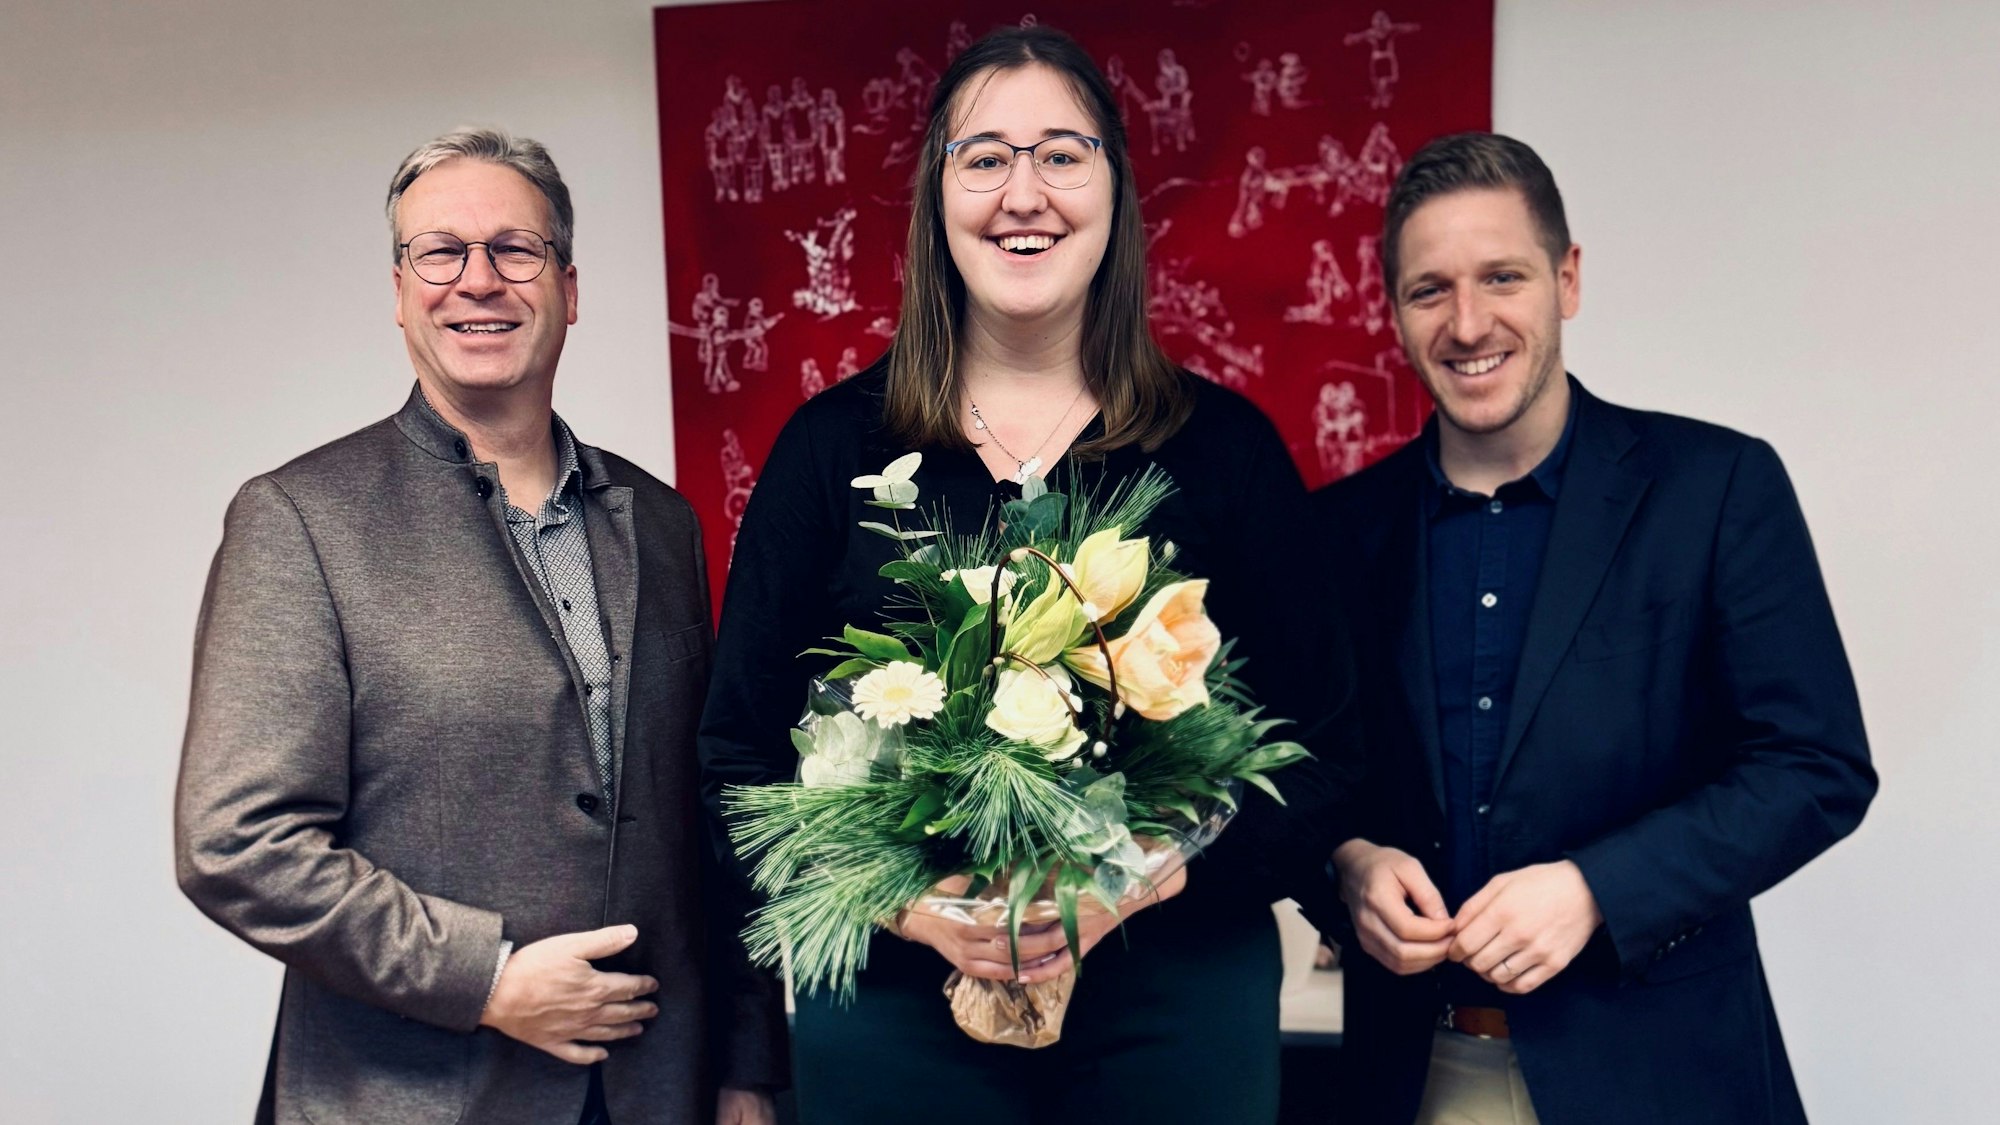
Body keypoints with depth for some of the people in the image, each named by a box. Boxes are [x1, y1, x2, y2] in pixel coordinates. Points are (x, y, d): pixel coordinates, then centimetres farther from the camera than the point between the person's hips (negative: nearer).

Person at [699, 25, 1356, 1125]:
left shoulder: (1227, 448, -2)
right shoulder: (831, 446, -2)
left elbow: (1316, 755, -1)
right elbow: (738, 756, -1)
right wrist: (902, 903, -14)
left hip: (1177, 1001, 1)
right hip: (889, 998, 0)